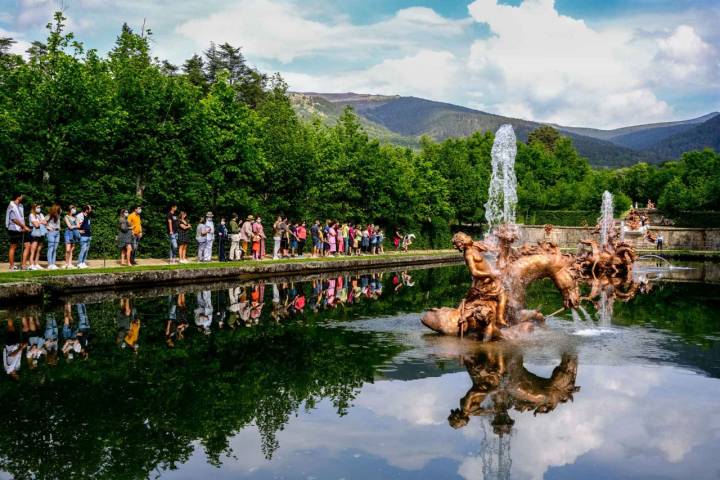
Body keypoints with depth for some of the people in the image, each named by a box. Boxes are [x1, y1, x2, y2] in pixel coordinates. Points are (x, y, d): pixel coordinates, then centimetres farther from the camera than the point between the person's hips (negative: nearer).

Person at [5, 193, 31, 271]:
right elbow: (14, 220, -15)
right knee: (13, 247, 1)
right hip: (14, 230, -8)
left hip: (21, 230, 8)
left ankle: (23, 265, 4)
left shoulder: (20, 206, 14)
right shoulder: (11, 206, -11)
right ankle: (12, 266, 8)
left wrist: (24, 227, -2)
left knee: (27, 245, 2)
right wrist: (25, 227, -12)